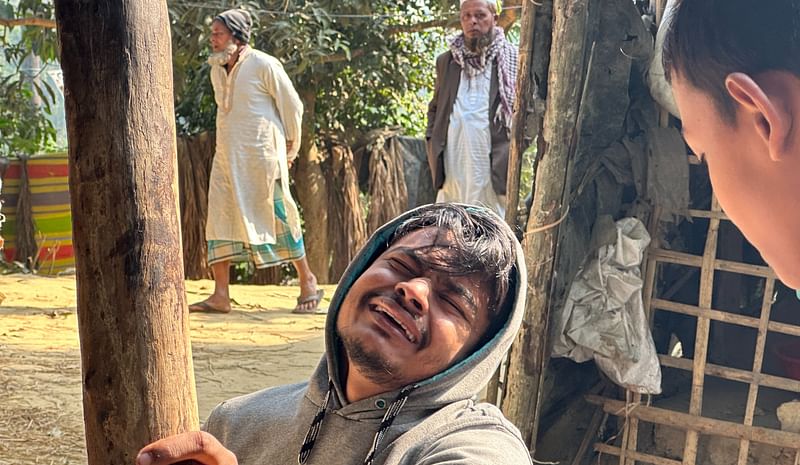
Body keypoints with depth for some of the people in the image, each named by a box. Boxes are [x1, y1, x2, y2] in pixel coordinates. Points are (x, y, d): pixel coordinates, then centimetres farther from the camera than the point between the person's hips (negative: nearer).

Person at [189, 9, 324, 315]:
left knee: (276, 217, -1)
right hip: (227, 154, 7)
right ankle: (220, 296, 1)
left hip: (260, 155, -7)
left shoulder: (263, 65, -9)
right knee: (219, 218, 0)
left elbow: (292, 106, -3)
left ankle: (308, 282, 14)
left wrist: (289, 150, 3)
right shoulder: (216, 70, 11)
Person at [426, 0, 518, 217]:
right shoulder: (446, 61, 18)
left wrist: (516, 145, -7)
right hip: (452, 164, 4)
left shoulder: (511, 60, 5)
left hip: (492, 164, -4)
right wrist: (432, 141, 9)